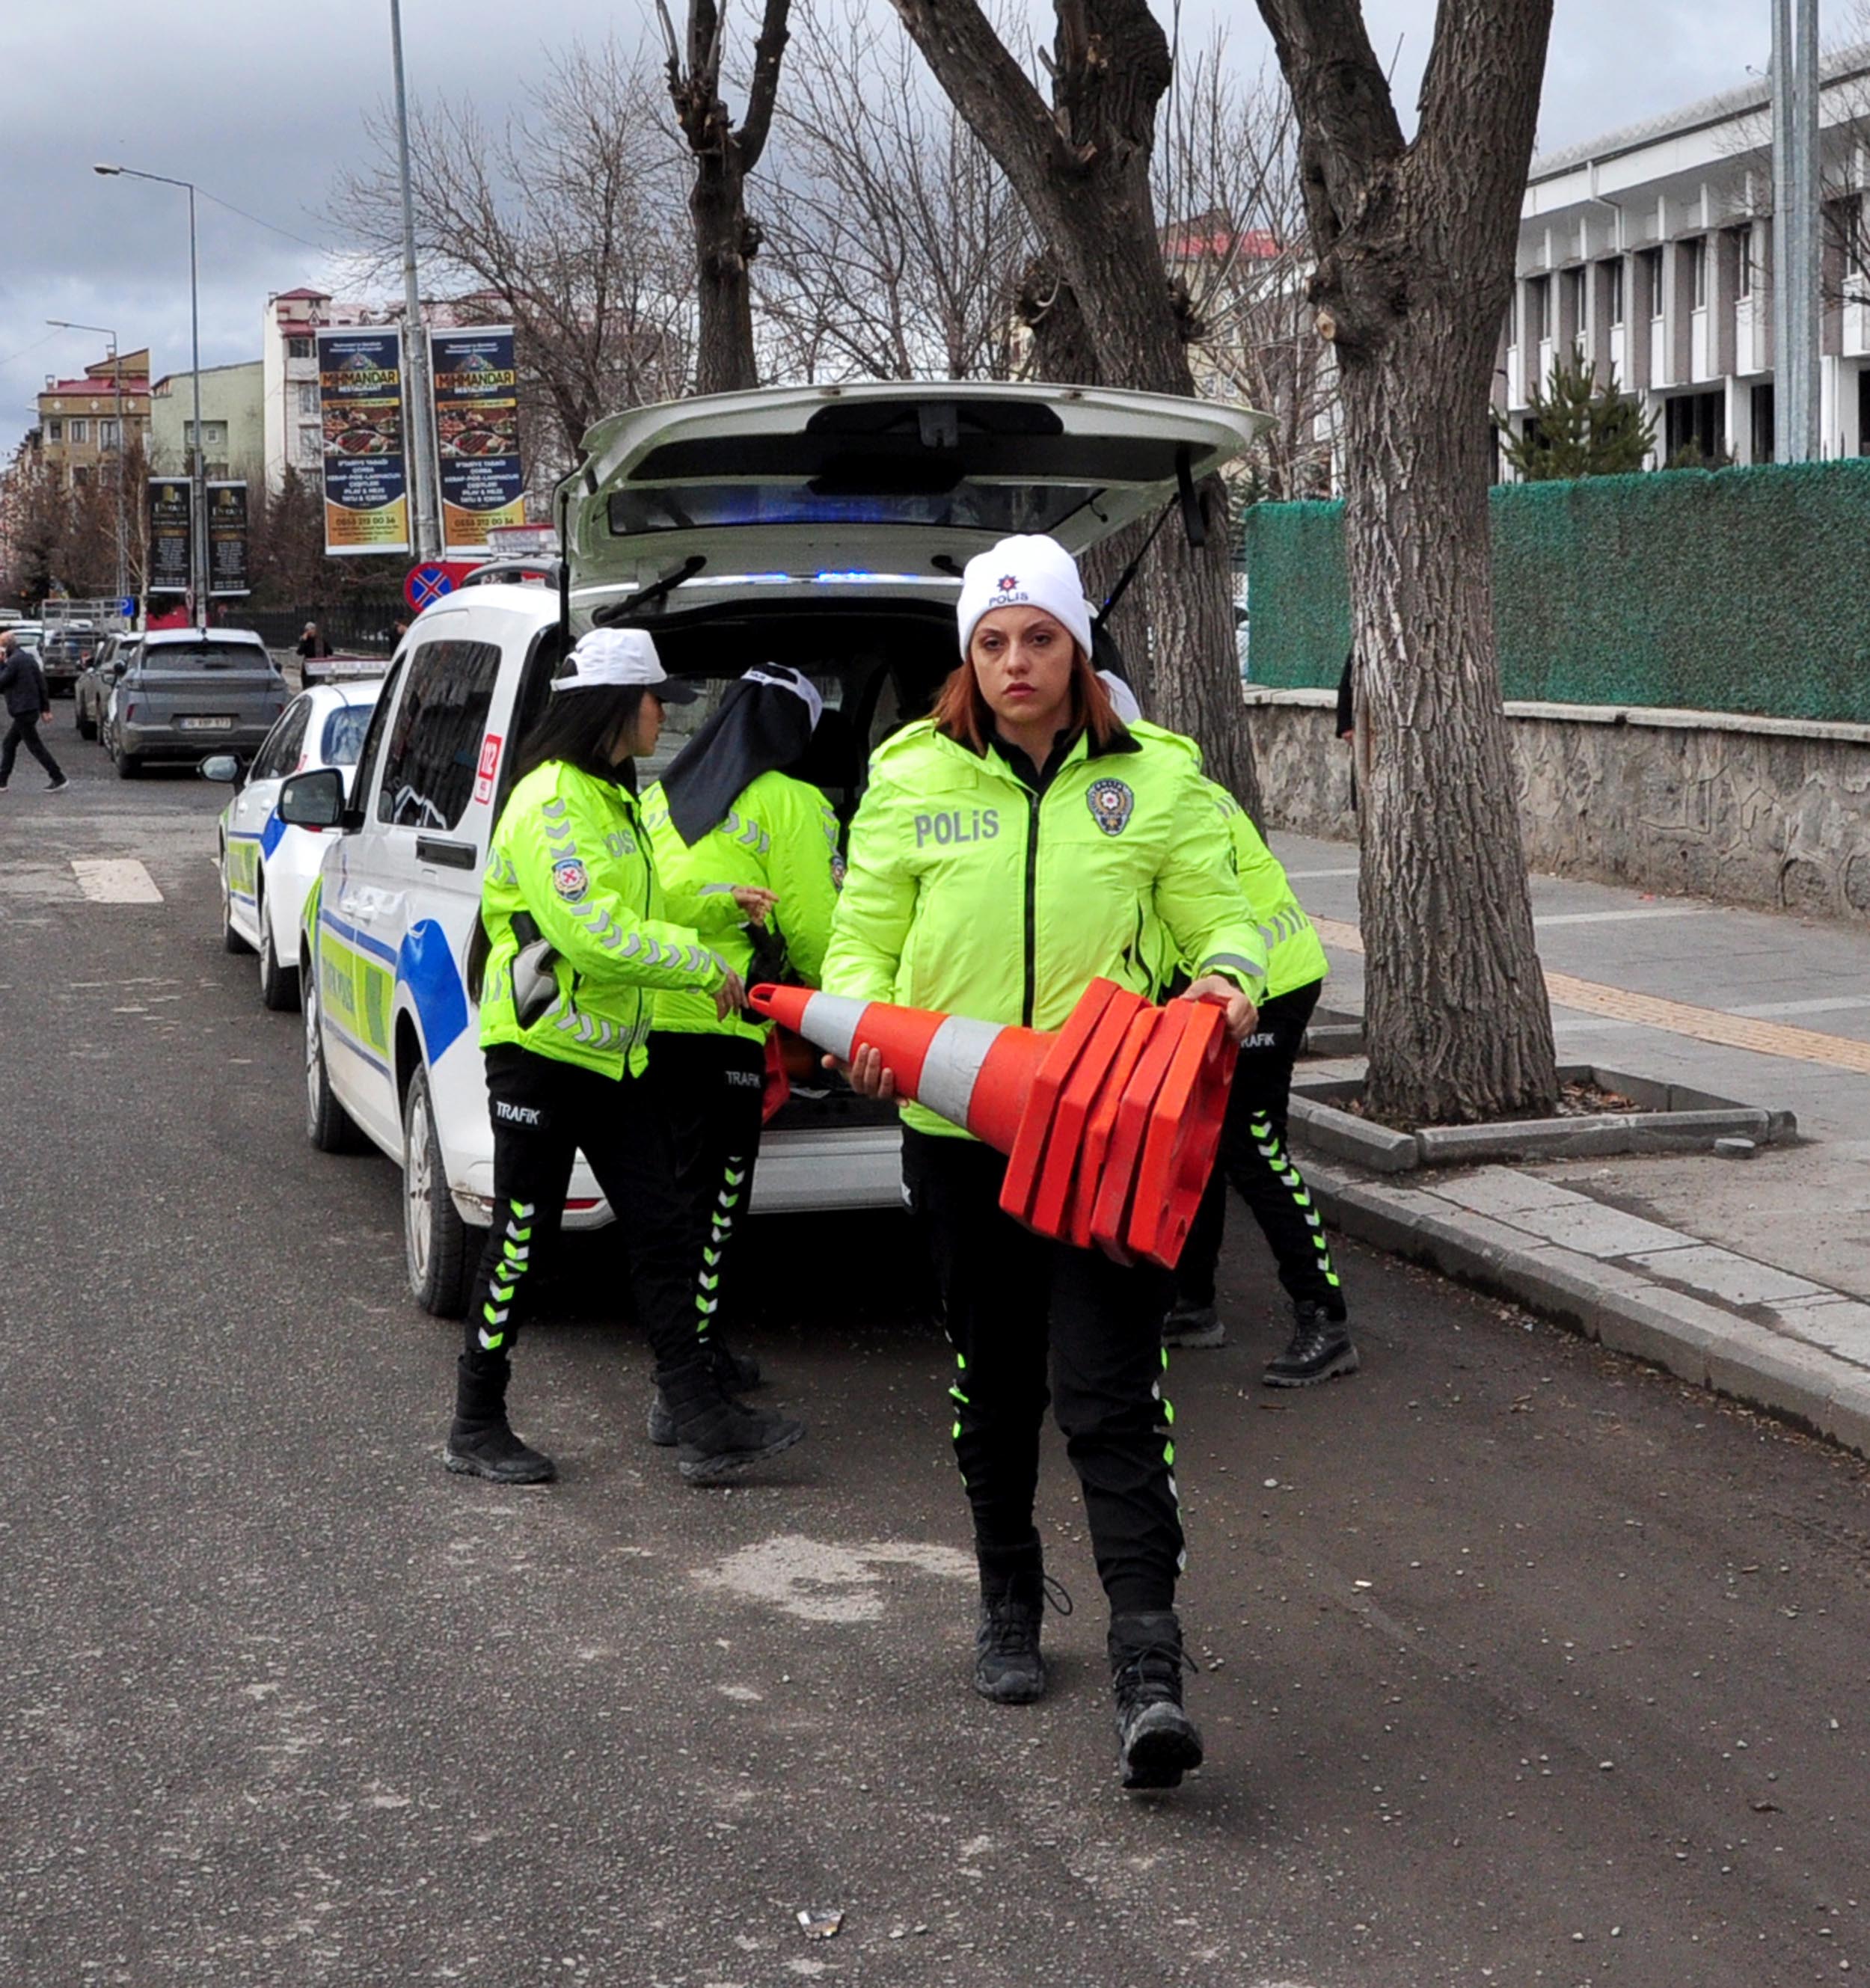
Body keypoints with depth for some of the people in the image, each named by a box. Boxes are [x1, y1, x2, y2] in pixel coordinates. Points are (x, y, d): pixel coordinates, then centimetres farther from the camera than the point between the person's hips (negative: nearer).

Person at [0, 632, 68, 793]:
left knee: (35, 746, -4)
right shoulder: (29, 657, 13)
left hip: (23, 712, -10)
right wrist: (45, 708, 16)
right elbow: (41, 683, 14)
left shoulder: (14, 661, -16)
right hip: (31, 709, 10)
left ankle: (59, 779, -4)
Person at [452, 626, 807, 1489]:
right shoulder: (549, 803, -17)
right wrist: (706, 968, -19)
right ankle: (477, 1426, 13)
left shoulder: (611, 798, 15)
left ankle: (703, 1423, 5)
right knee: (521, 1238, 0)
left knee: (658, 1231, 5)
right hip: (541, 1050, -9)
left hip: (610, 1052, 9)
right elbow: (592, 934, -26)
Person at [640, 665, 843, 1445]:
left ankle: (705, 1353, 32)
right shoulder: (789, 804, -5)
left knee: (677, 1194, 19)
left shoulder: (661, 796, 14)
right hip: (721, 1029, -7)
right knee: (713, 1203, -2)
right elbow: (814, 927, -3)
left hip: (645, 1022, 7)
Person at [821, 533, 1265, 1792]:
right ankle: (1009, 1606, 36)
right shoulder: (914, 778, 4)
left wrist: (1228, 976, -16)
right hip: (958, 1131, 2)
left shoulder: (1155, 778, 2)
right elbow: (865, 934, 7)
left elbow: (1216, 914, 6)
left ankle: (1150, 1672, -12)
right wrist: (861, 1018, -14)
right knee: (994, 1382, 16)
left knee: (1109, 1392, -12)